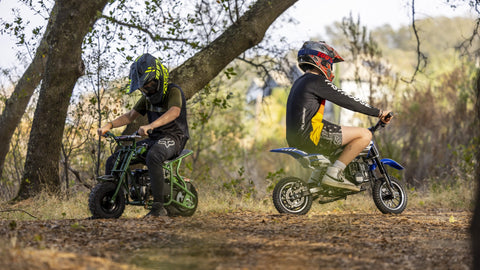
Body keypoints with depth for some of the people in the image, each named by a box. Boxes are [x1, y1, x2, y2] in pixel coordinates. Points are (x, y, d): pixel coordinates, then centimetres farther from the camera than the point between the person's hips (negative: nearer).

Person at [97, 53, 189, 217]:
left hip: (173, 137, -9)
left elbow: (174, 112, -30)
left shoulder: (173, 91, -11)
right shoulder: (148, 97, 16)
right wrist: (109, 125, -2)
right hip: (153, 139, 9)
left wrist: (150, 126, -45)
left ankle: (158, 206, -41)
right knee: (113, 162, -1)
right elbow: (130, 116, 16)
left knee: (152, 157, -43)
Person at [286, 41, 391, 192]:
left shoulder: (299, 83, 23)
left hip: (294, 138, 10)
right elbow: (347, 101, -8)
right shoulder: (317, 81, -7)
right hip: (310, 135, -10)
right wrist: (379, 113, -2)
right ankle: (334, 173, -15)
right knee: (365, 135, -10)